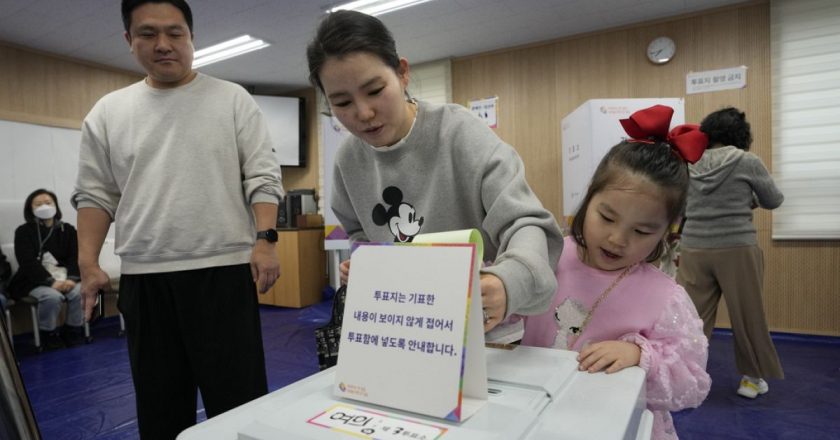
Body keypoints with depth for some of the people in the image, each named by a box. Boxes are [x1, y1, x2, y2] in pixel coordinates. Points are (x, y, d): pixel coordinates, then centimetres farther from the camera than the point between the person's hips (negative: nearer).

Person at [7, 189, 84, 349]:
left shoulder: (68, 230, 12)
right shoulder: (23, 231, 4)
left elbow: (76, 257, 1)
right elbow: (27, 262, -8)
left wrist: (72, 278, -19)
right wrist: (51, 281, -22)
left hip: (64, 276, 2)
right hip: (36, 280, -2)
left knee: (79, 292, -29)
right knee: (52, 296, -34)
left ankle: (72, 331, -7)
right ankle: (50, 334, -8)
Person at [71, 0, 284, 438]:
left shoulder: (233, 100, 2)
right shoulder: (107, 112, 11)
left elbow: (263, 178, -3)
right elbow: (94, 194, 11)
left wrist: (265, 239, -15)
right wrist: (88, 263, 1)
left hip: (224, 271, -3)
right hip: (143, 278, 4)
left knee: (237, 397, 4)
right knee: (159, 403, 16)